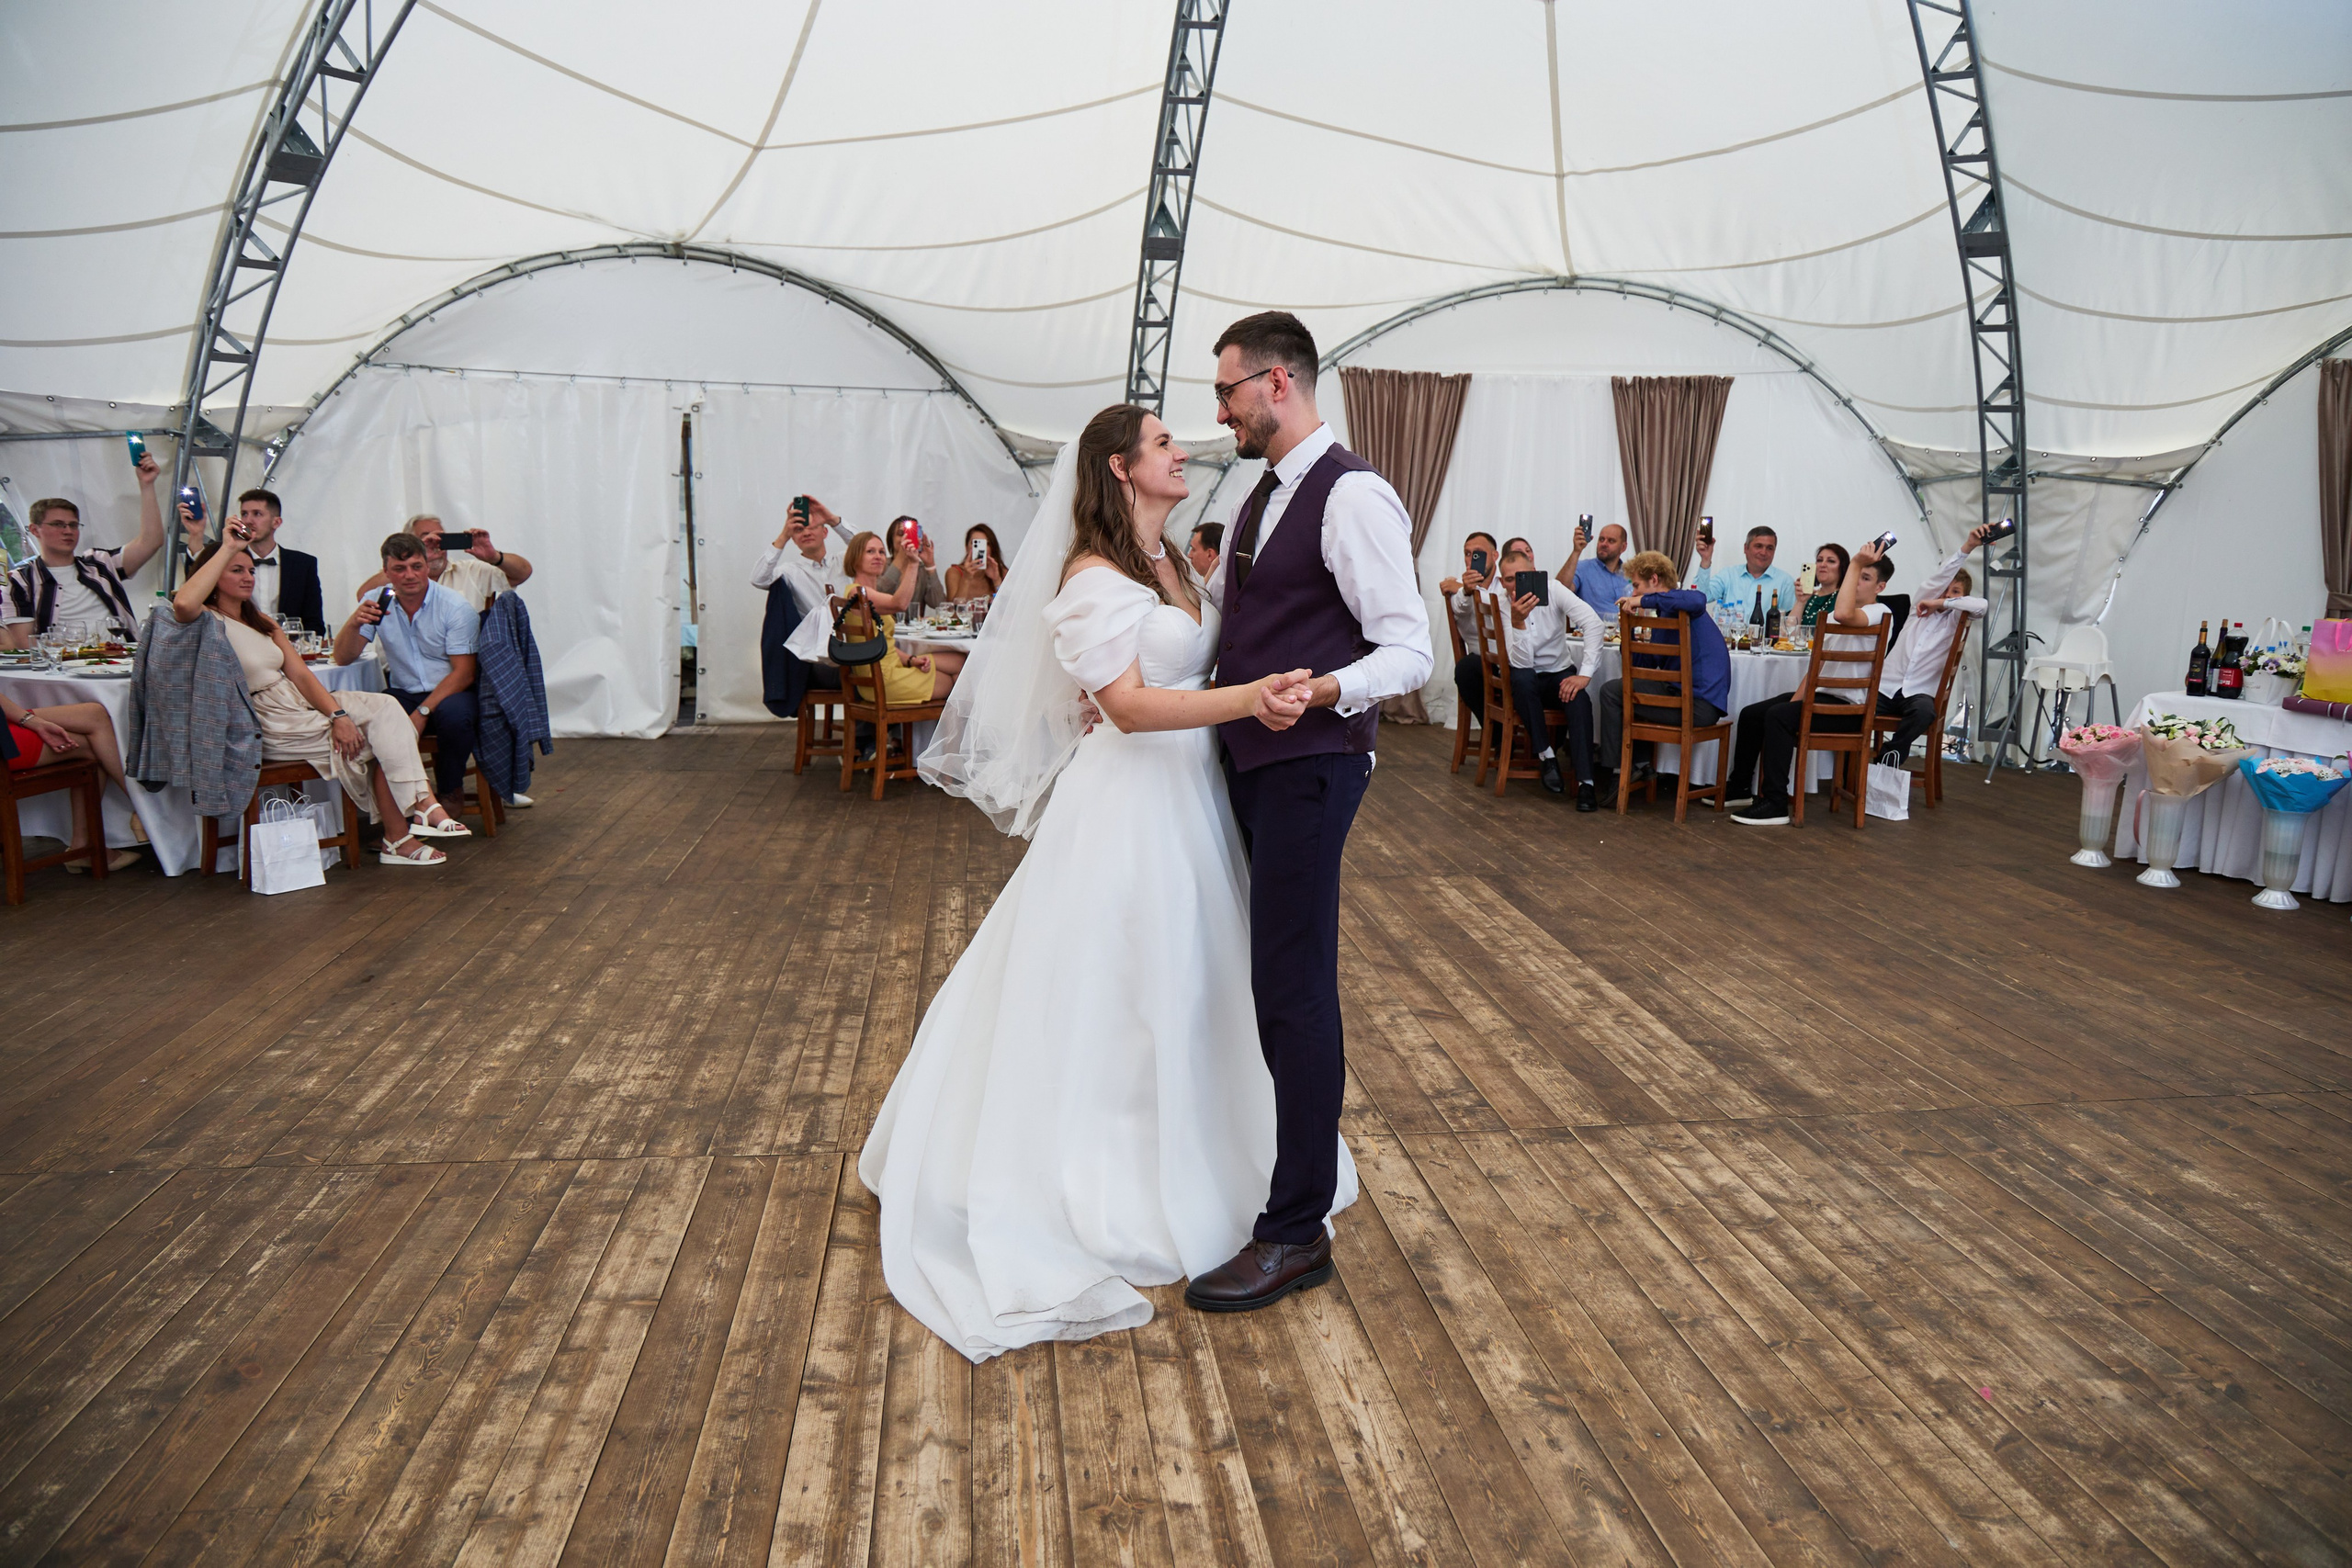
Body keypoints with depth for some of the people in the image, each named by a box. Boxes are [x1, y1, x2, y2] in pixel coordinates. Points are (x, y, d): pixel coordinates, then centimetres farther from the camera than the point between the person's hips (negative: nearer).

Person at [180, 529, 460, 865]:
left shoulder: (261, 622, 21)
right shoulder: (207, 620, -3)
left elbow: (300, 674, 8)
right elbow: (183, 604, -31)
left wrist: (338, 714, -9)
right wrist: (226, 549, -22)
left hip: (299, 704, 7)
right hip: (269, 727, -7)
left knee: (384, 707, -15)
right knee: (379, 739, -18)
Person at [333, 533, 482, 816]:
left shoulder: (455, 607, -8)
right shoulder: (376, 604, 3)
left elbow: (464, 672, -13)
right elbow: (342, 658, 1)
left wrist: (422, 712, -23)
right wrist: (354, 623, -20)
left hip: (452, 692, -3)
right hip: (403, 694, 3)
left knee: (454, 714, -37)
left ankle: (451, 791, -8)